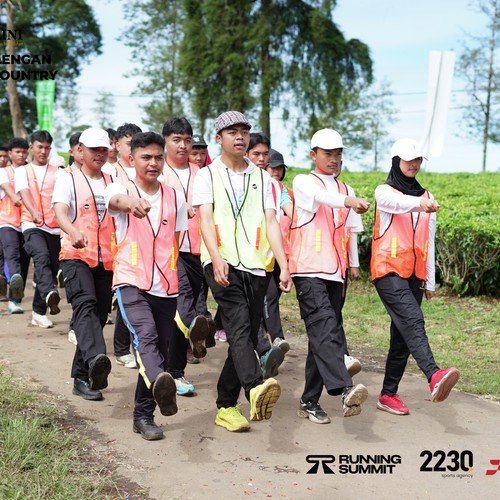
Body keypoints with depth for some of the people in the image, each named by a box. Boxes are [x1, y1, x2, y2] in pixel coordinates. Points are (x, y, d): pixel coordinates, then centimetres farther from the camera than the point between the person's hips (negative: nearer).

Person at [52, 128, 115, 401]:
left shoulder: (112, 182, 17)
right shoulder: (68, 179, 2)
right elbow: (60, 211, -14)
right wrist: (74, 233, -36)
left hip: (106, 259, 5)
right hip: (75, 256, -5)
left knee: (99, 315, 5)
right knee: (85, 304, -27)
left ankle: (82, 378, 16)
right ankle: (95, 360, -48)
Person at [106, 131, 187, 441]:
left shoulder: (175, 197, 11)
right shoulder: (121, 189, 0)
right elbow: (115, 200, -27)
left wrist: (173, 278, 12)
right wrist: (130, 201, -51)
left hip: (167, 287, 5)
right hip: (131, 282, -4)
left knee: (161, 350, 7)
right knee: (145, 336, -29)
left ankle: (144, 415, 19)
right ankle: (160, 383, -54)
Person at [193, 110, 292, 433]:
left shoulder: (262, 177, 17)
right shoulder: (207, 176, 8)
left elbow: (271, 222, 9)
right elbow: (206, 218, -5)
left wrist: (284, 266, -3)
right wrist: (217, 258, -23)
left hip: (255, 265, 4)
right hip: (222, 264, -4)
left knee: (247, 335, 4)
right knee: (240, 326, -25)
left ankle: (226, 406, 14)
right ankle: (256, 389, -42)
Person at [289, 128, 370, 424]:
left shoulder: (345, 190, 21)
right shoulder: (303, 183, 3)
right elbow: (322, 196, -20)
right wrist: (348, 201, -39)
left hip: (335, 273, 6)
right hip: (308, 270, -6)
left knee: (324, 334, 5)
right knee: (324, 328, -21)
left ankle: (310, 401, 11)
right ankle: (345, 389, -36)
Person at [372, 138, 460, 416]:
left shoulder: (425, 196, 17)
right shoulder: (384, 192, 1)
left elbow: (429, 242, 18)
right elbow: (398, 203, -25)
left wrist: (430, 280, 15)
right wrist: (420, 204, -47)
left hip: (414, 275, 6)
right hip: (389, 270, -6)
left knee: (402, 336, 6)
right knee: (412, 321, -26)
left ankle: (388, 394, 12)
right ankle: (434, 376, -43)